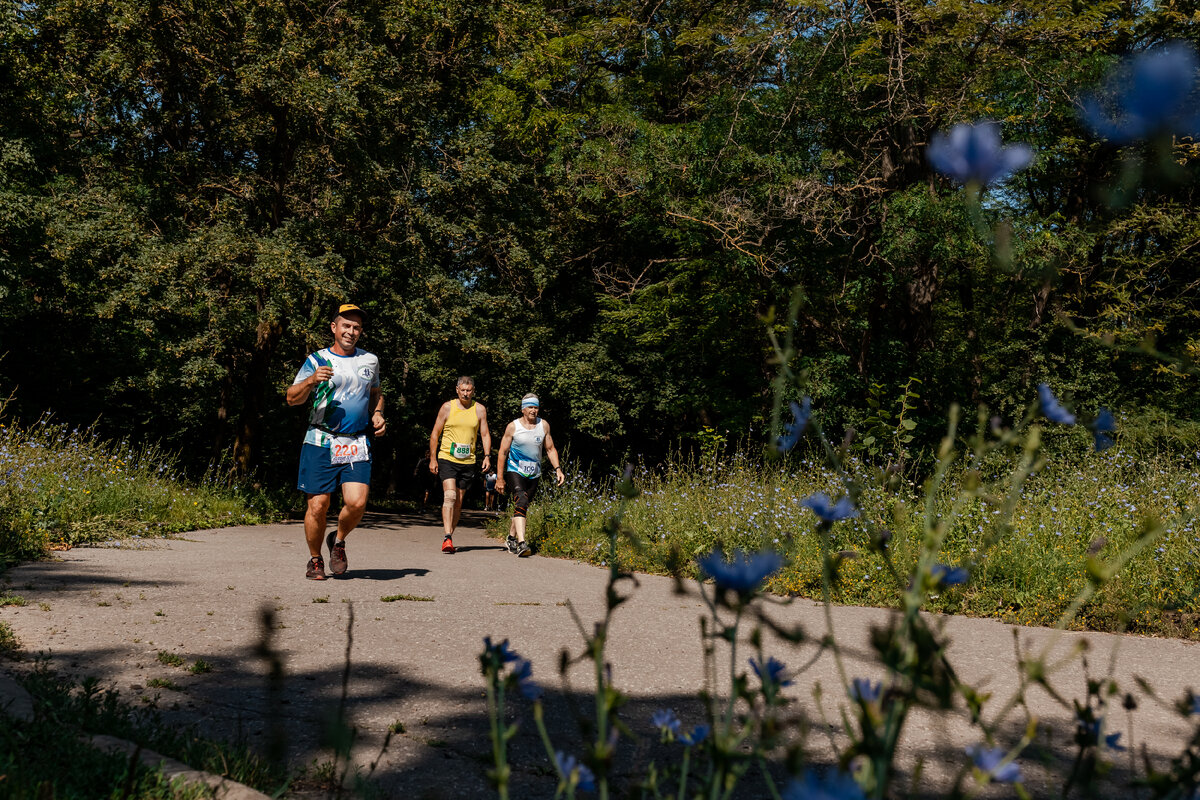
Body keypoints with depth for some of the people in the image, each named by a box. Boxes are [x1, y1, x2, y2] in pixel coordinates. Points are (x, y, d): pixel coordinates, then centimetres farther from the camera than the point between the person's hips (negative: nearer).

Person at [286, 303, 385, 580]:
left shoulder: (370, 361, 14)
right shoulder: (317, 360, 3)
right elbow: (292, 398, 0)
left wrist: (377, 414, 11)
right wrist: (311, 381, -19)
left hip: (357, 445, 2)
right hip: (321, 443, -2)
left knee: (356, 503, -13)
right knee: (318, 505, -3)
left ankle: (338, 540, 17)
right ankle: (315, 560, 18)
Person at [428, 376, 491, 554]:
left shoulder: (479, 410, 5)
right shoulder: (447, 407, 0)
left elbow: (485, 434, 9)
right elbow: (435, 433, 5)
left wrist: (487, 456, -6)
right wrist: (432, 458, -1)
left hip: (468, 462, 3)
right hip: (447, 459, -3)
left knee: (459, 502, 7)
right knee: (450, 496, -18)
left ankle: (449, 536, 20)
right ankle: (447, 537, -25)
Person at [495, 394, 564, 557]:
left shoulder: (543, 425, 4)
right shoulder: (513, 426, -5)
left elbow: (550, 449, 12)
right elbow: (503, 452, -1)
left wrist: (558, 469, -2)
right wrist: (500, 478, -3)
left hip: (534, 474, 4)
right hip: (515, 471, -4)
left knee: (523, 506, 11)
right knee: (521, 502, -22)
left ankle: (511, 539, 31)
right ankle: (521, 543, -32)